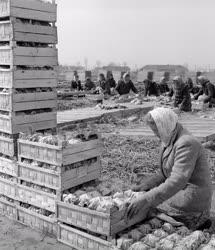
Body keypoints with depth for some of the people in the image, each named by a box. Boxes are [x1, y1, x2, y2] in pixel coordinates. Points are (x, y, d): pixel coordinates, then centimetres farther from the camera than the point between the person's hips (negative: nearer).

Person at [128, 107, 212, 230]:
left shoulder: (186, 143, -24)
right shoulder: (172, 141, 6)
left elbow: (177, 181, -33)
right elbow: (166, 173, 14)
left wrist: (145, 200, -38)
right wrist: (146, 184, 1)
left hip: (191, 198, -9)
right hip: (181, 191, 9)